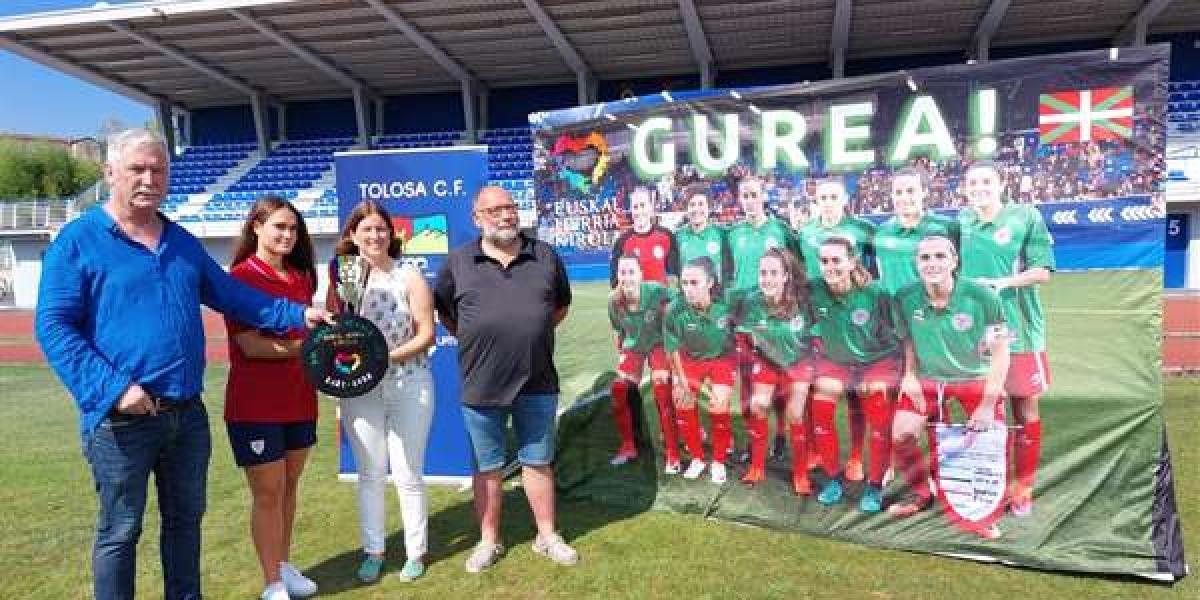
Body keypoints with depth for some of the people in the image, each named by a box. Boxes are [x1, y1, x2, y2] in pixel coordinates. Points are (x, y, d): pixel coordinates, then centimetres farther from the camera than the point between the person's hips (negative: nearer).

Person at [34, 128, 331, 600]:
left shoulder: (183, 243, 12)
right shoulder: (77, 240, -7)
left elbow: (232, 295, 19)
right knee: (119, 532, 8)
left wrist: (297, 314, 9)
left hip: (188, 413, 6)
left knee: (186, 520, 18)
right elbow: (53, 326, -12)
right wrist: (112, 388, -21)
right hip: (122, 416, -6)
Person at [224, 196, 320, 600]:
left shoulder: (301, 276, 8)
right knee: (268, 493, 3)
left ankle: (284, 565, 33)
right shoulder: (241, 277, -11)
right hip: (255, 405, -6)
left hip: (299, 400, 6)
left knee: (289, 486, 17)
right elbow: (250, 344, -18)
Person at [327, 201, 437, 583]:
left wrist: (387, 356, -18)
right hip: (360, 389, 2)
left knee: (408, 474, 6)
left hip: (409, 386, -2)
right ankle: (373, 551, 26)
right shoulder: (341, 277, 3)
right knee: (369, 474, 12)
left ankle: (415, 551, 22)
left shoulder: (409, 276, -5)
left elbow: (426, 334, -7)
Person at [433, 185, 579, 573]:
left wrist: (532, 336, 9)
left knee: (539, 462, 13)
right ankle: (489, 541, 28)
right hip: (481, 386, -1)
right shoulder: (458, 262, 0)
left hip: (537, 383, 1)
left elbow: (561, 305, 16)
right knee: (488, 467, 12)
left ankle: (547, 536, 28)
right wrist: (477, 343, 6)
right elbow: (444, 312, 11)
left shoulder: (546, 257, 3)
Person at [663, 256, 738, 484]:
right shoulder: (675, 310, -27)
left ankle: (719, 462, 12)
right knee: (683, 403, -4)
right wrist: (682, 382, -4)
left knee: (719, 407, -12)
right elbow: (673, 349, -11)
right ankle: (697, 458, 21)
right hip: (691, 358, 2)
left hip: (722, 357, -2)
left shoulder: (726, 305, -31)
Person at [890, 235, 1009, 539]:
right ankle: (920, 491, 23)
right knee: (901, 436, -6)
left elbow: (1000, 351, -18)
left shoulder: (982, 297, -25)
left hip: (977, 378, -2)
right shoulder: (905, 298, -16)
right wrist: (909, 375, -6)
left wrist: (988, 404, -18)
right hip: (927, 377, 2)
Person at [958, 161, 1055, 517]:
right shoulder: (960, 222, 8)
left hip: (1019, 329, -3)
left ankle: (1023, 488, 18)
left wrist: (1000, 284, -19)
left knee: (1025, 410, 4)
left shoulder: (1026, 217, -4)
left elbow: (1042, 271, -8)